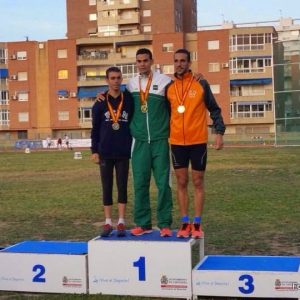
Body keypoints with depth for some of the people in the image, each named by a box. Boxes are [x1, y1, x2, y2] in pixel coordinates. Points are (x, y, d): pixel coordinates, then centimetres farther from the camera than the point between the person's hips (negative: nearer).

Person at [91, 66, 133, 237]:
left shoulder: (129, 100, 3)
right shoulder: (100, 103, 2)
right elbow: (95, 129, 4)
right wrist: (94, 150, -1)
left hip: (124, 152, 0)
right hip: (105, 152, 0)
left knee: (122, 186, 3)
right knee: (107, 187, 5)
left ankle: (121, 223, 9)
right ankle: (108, 223, 12)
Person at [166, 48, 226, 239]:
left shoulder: (201, 84, -2)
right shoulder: (169, 87, 5)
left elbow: (214, 109, 1)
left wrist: (220, 132, -8)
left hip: (198, 141, -2)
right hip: (177, 142, 3)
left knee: (198, 182, 4)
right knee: (182, 183, 6)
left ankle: (197, 224, 11)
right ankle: (185, 223, 13)